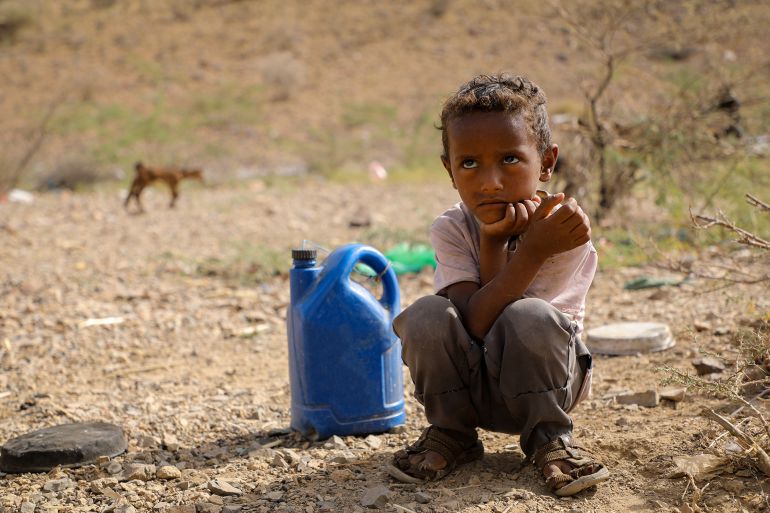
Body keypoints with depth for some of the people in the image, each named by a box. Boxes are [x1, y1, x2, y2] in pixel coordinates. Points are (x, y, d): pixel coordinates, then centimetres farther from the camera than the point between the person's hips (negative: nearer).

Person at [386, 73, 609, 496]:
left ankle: (550, 440, -7)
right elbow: (475, 323, -29)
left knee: (530, 317, -34)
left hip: (539, 382, -2)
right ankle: (451, 435, -2)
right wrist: (533, 250, -36)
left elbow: (506, 324, -23)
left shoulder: (565, 229, -20)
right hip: (469, 388, 2)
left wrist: (495, 243, -30)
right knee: (425, 316, -28)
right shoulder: (451, 231, -14)